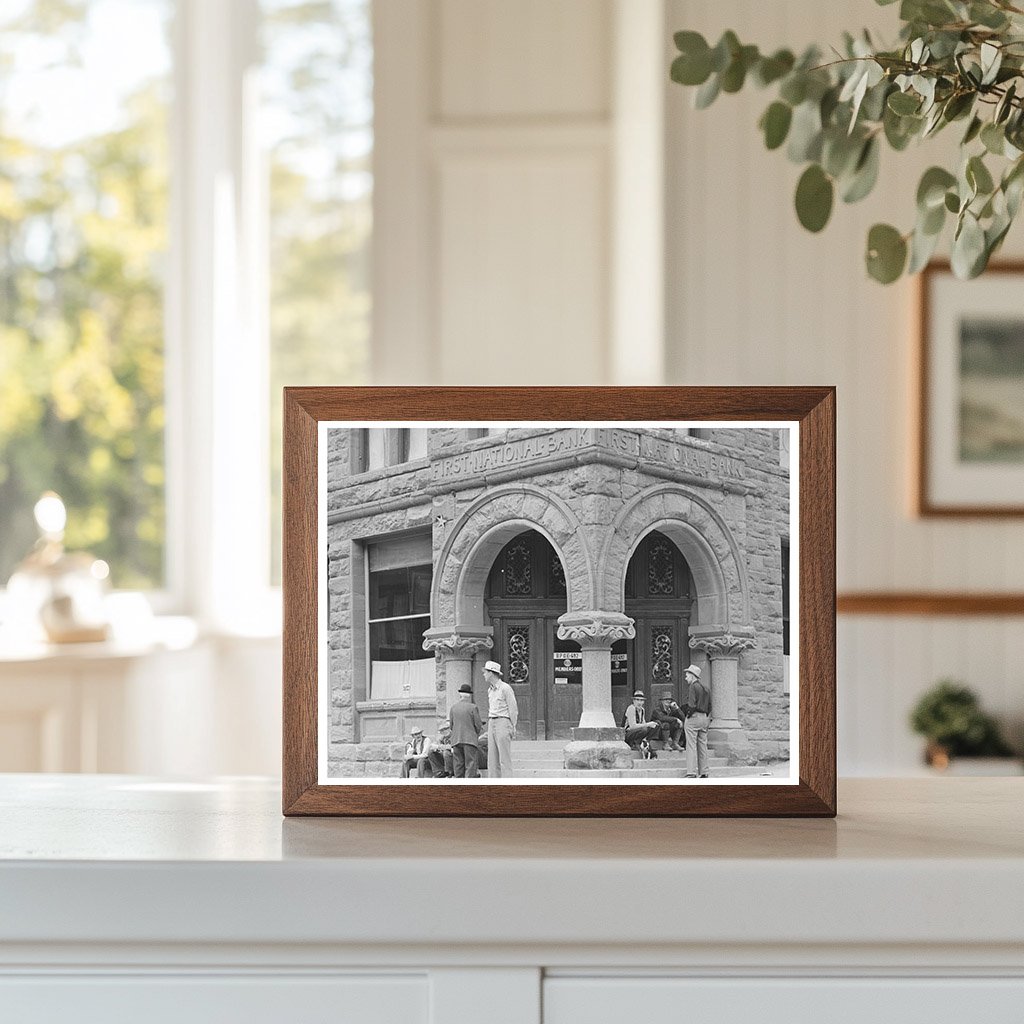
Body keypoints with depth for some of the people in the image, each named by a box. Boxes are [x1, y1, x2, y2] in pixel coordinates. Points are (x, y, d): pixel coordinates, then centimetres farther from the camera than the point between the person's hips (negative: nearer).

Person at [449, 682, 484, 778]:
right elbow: (478, 725, -6)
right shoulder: (473, 707, -7)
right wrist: (476, 734, 14)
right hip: (470, 739, -4)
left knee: (458, 765, 9)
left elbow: (451, 725, 10)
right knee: (471, 764, -3)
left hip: (456, 740, 4)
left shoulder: (453, 707, 5)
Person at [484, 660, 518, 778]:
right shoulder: (490, 690, 17)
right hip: (492, 723, 8)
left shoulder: (505, 688, -7)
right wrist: (489, 726, 14)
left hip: (503, 722, -8)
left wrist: (512, 727, -9)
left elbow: (513, 709, -7)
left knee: (505, 758, -10)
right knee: (492, 757, 5)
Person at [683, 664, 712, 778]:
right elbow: (710, 705, 17)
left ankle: (691, 772, -12)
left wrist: (689, 713, -7)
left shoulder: (693, 686, -8)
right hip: (704, 717, 8)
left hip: (694, 717, -8)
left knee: (691, 745, -7)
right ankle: (704, 772, 9)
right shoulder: (705, 688, 18)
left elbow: (692, 704, -18)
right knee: (703, 745, 9)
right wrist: (708, 718, 17)